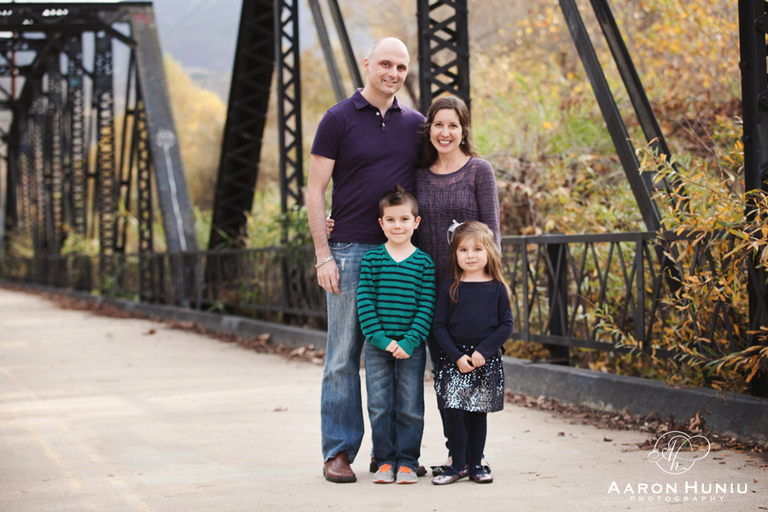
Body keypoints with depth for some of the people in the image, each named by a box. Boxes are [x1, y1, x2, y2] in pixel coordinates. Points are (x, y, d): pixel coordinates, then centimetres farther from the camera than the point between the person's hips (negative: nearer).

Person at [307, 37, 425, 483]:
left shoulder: (415, 124, 12)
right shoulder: (339, 120, 0)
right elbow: (316, 190, -2)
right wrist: (323, 255, -8)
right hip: (351, 251, -3)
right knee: (344, 357, -1)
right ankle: (339, 451, 6)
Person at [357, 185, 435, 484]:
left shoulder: (424, 263, 1)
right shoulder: (371, 260, 1)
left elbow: (426, 306, -3)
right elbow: (364, 302, -3)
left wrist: (410, 342, -13)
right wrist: (381, 338, -13)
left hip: (411, 347, 0)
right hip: (377, 347, 0)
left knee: (410, 407, 4)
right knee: (380, 406, 5)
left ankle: (407, 461, 14)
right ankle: (384, 460, 16)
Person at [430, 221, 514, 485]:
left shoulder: (497, 289, 1)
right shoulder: (449, 288, 1)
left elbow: (507, 325, 0)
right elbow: (438, 326, 0)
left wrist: (483, 351, -12)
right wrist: (457, 356, -11)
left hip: (486, 361, 1)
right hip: (453, 360, 0)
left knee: (479, 413, 7)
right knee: (453, 412, -8)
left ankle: (475, 464, 18)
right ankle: (458, 465, 4)